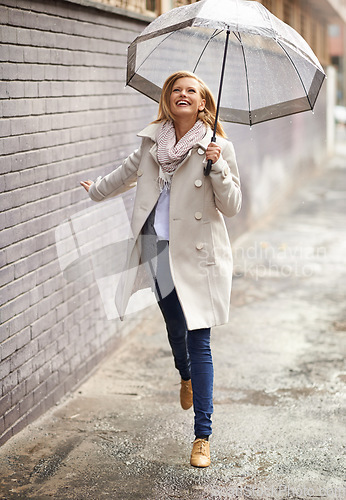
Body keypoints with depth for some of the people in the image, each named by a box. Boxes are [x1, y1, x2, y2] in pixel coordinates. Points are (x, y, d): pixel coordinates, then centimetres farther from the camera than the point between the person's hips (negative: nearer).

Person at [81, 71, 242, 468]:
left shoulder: (218, 147, -4)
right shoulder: (152, 141, 7)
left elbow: (232, 206, -7)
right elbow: (129, 172, 27)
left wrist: (217, 167, -22)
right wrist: (96, 190, 42)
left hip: (196, 255, -4)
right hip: (157, 250, 4)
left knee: (198, 339, -7)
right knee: (175, 327, 17)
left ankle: (202, 435, -3)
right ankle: (185, 377, 52)